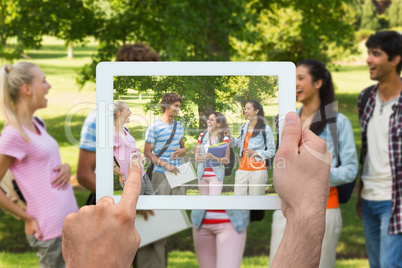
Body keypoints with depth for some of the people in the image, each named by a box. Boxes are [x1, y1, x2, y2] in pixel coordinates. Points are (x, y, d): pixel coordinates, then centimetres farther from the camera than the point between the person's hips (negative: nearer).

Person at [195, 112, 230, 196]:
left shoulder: (224, 139, -4)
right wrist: (203, 158, -15)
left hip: (216, 175, -5)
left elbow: (227, 160, -7)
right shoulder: (202, 136, 9)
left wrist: (214, 157, -25)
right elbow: (196, 156, 8)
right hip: (202, 175, 5)